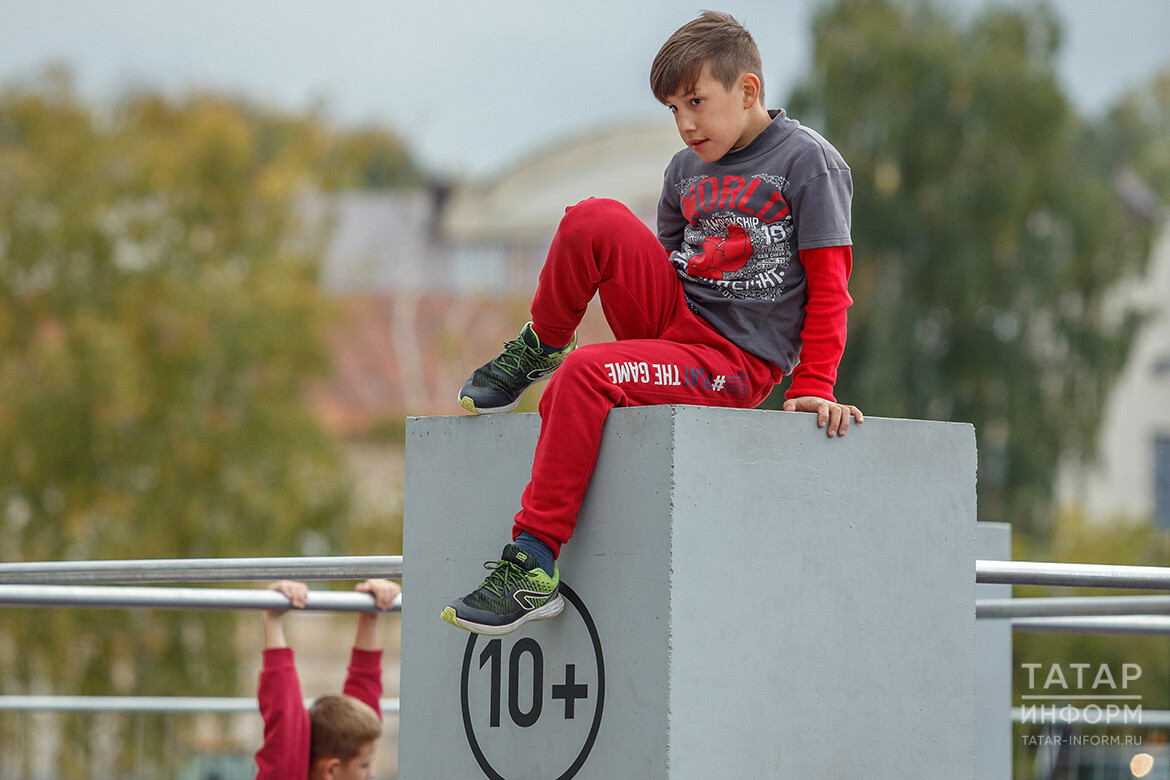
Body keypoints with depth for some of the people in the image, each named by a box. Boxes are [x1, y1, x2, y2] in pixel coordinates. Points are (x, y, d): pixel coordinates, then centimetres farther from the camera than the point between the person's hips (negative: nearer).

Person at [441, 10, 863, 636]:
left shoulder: (808, 163, -5)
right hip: (673, 320, 6)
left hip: (736, 363, -6)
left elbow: (829, 285, -7)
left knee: (585, 375, -29)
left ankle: (533, 566, -27)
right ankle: (538, 350, 8)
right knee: (595, 219, -16)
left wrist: (812, 388, -14)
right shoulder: (686, 171, 14)